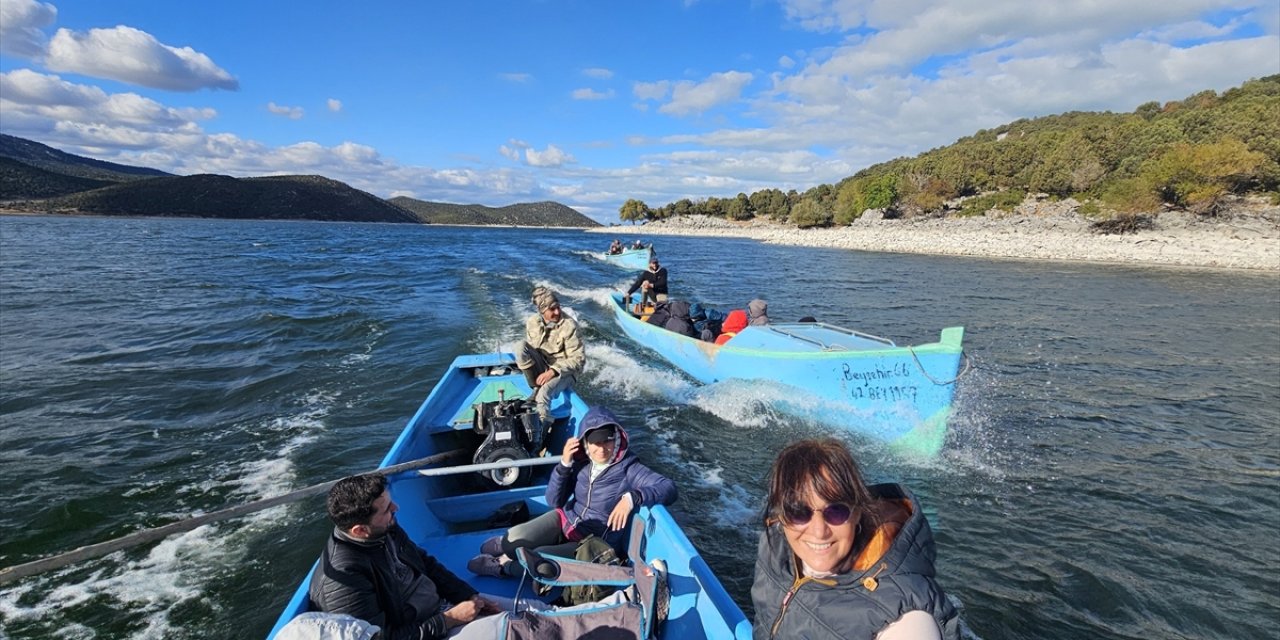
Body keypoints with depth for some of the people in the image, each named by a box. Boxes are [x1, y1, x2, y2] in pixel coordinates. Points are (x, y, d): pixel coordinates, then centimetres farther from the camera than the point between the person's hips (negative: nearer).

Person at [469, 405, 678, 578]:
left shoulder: (628, 468, -20)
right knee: (514, 538, -18)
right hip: (566, 520, 4)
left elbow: (669, 488, -31)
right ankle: (506, 543, 16)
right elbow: (554, 501, -6)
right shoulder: (581, 461, -9)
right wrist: (564, 463, -21)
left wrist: (632, 497, -47)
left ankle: (503, 564, 5)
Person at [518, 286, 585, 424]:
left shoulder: (569, 326, -19)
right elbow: (528, 349, 9)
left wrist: (553, 371, -26)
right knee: (522, 347, -22)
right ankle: (536, 389, -13)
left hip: (564, 372, -5)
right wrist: (524, 361, -13)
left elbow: (579, 359, -18)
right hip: (542, 367, 6)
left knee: (544, 391, -37)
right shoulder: (532, 322, -4)